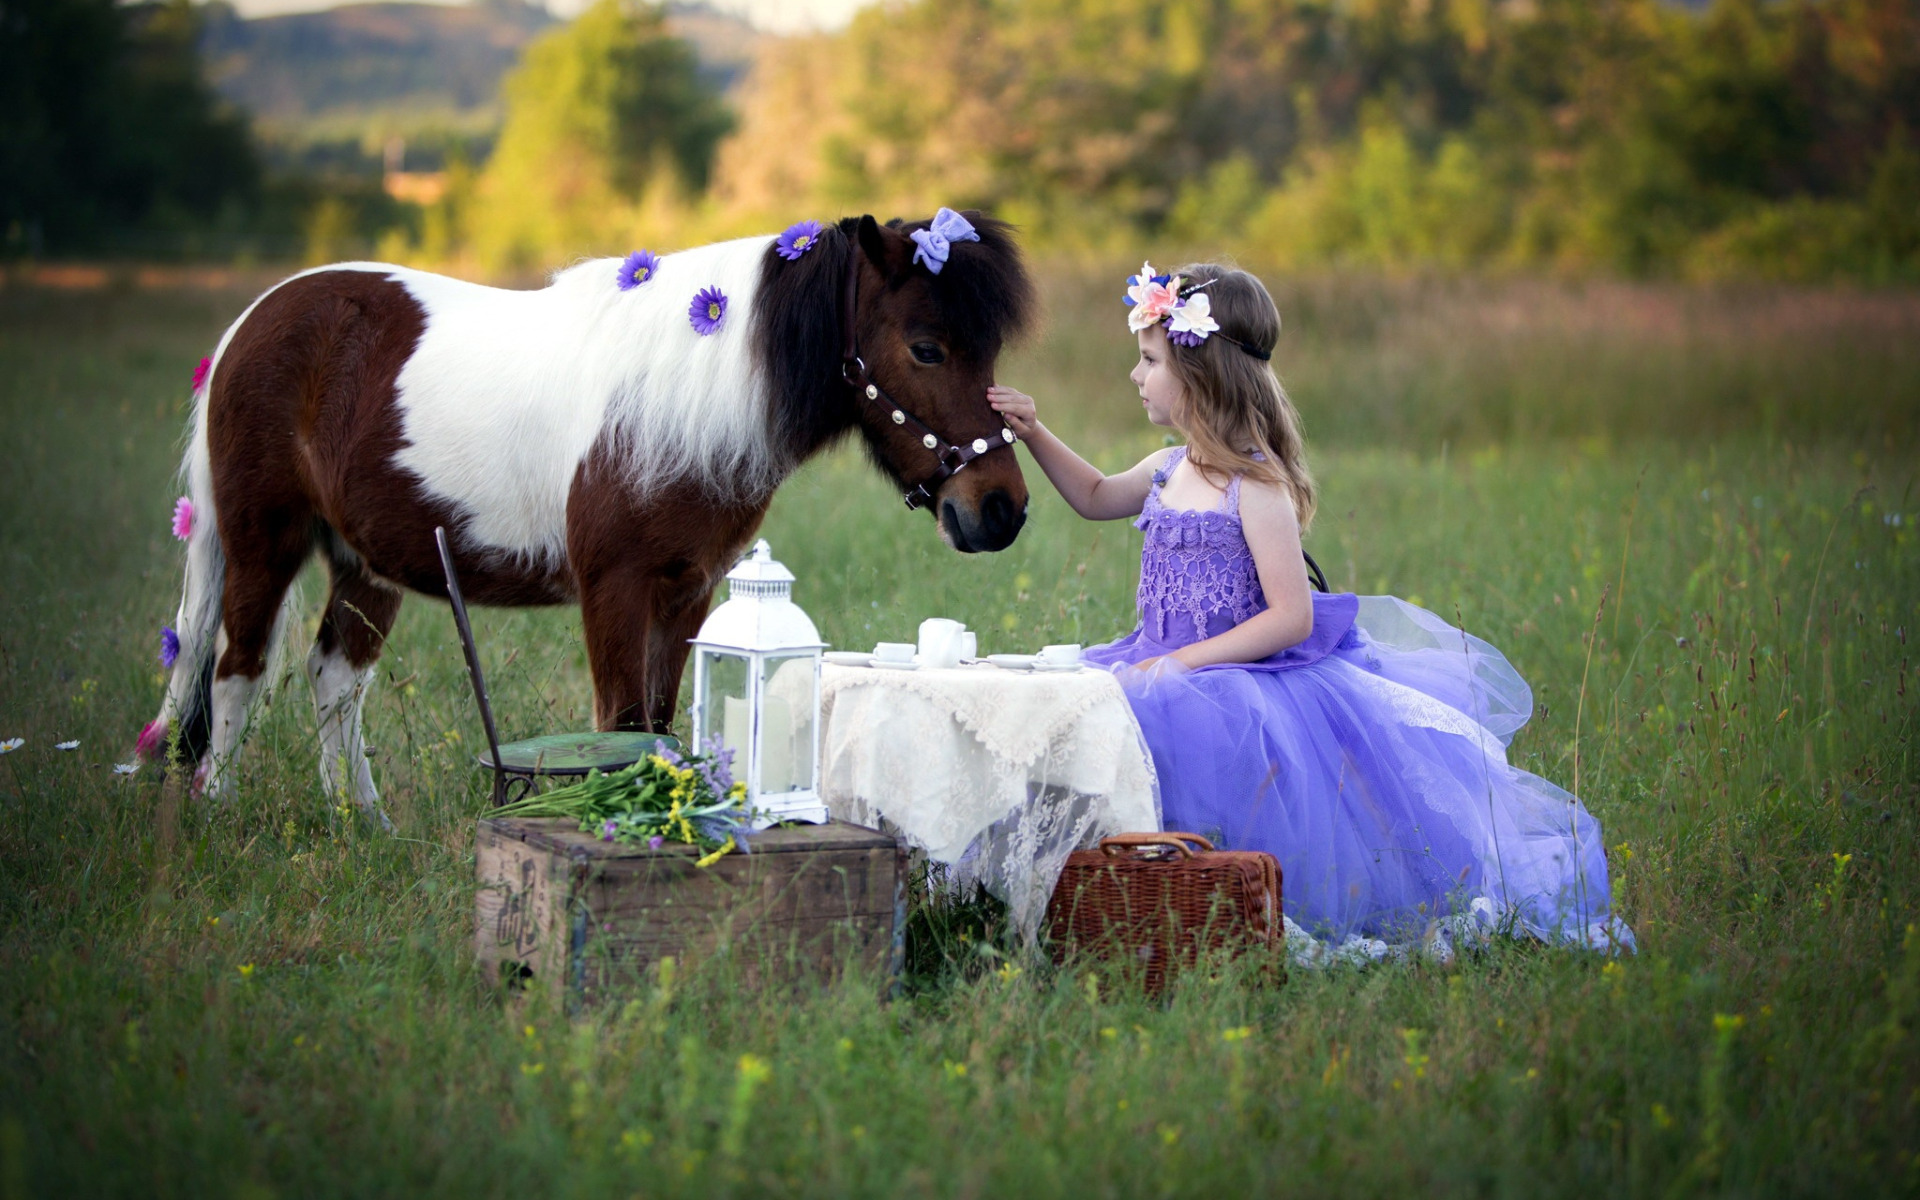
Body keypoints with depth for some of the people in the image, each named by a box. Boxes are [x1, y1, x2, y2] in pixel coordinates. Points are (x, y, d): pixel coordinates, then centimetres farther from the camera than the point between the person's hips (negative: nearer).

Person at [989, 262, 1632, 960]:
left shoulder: (1257, 487, -15)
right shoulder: (1169, 471, 10)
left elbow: (1291, 619, -19)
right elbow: (1096, 498, 34)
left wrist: (1183, 663, -21)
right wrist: (1036, 436, 22)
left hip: (1250, 686, -9)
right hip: (1171, 672, 9)